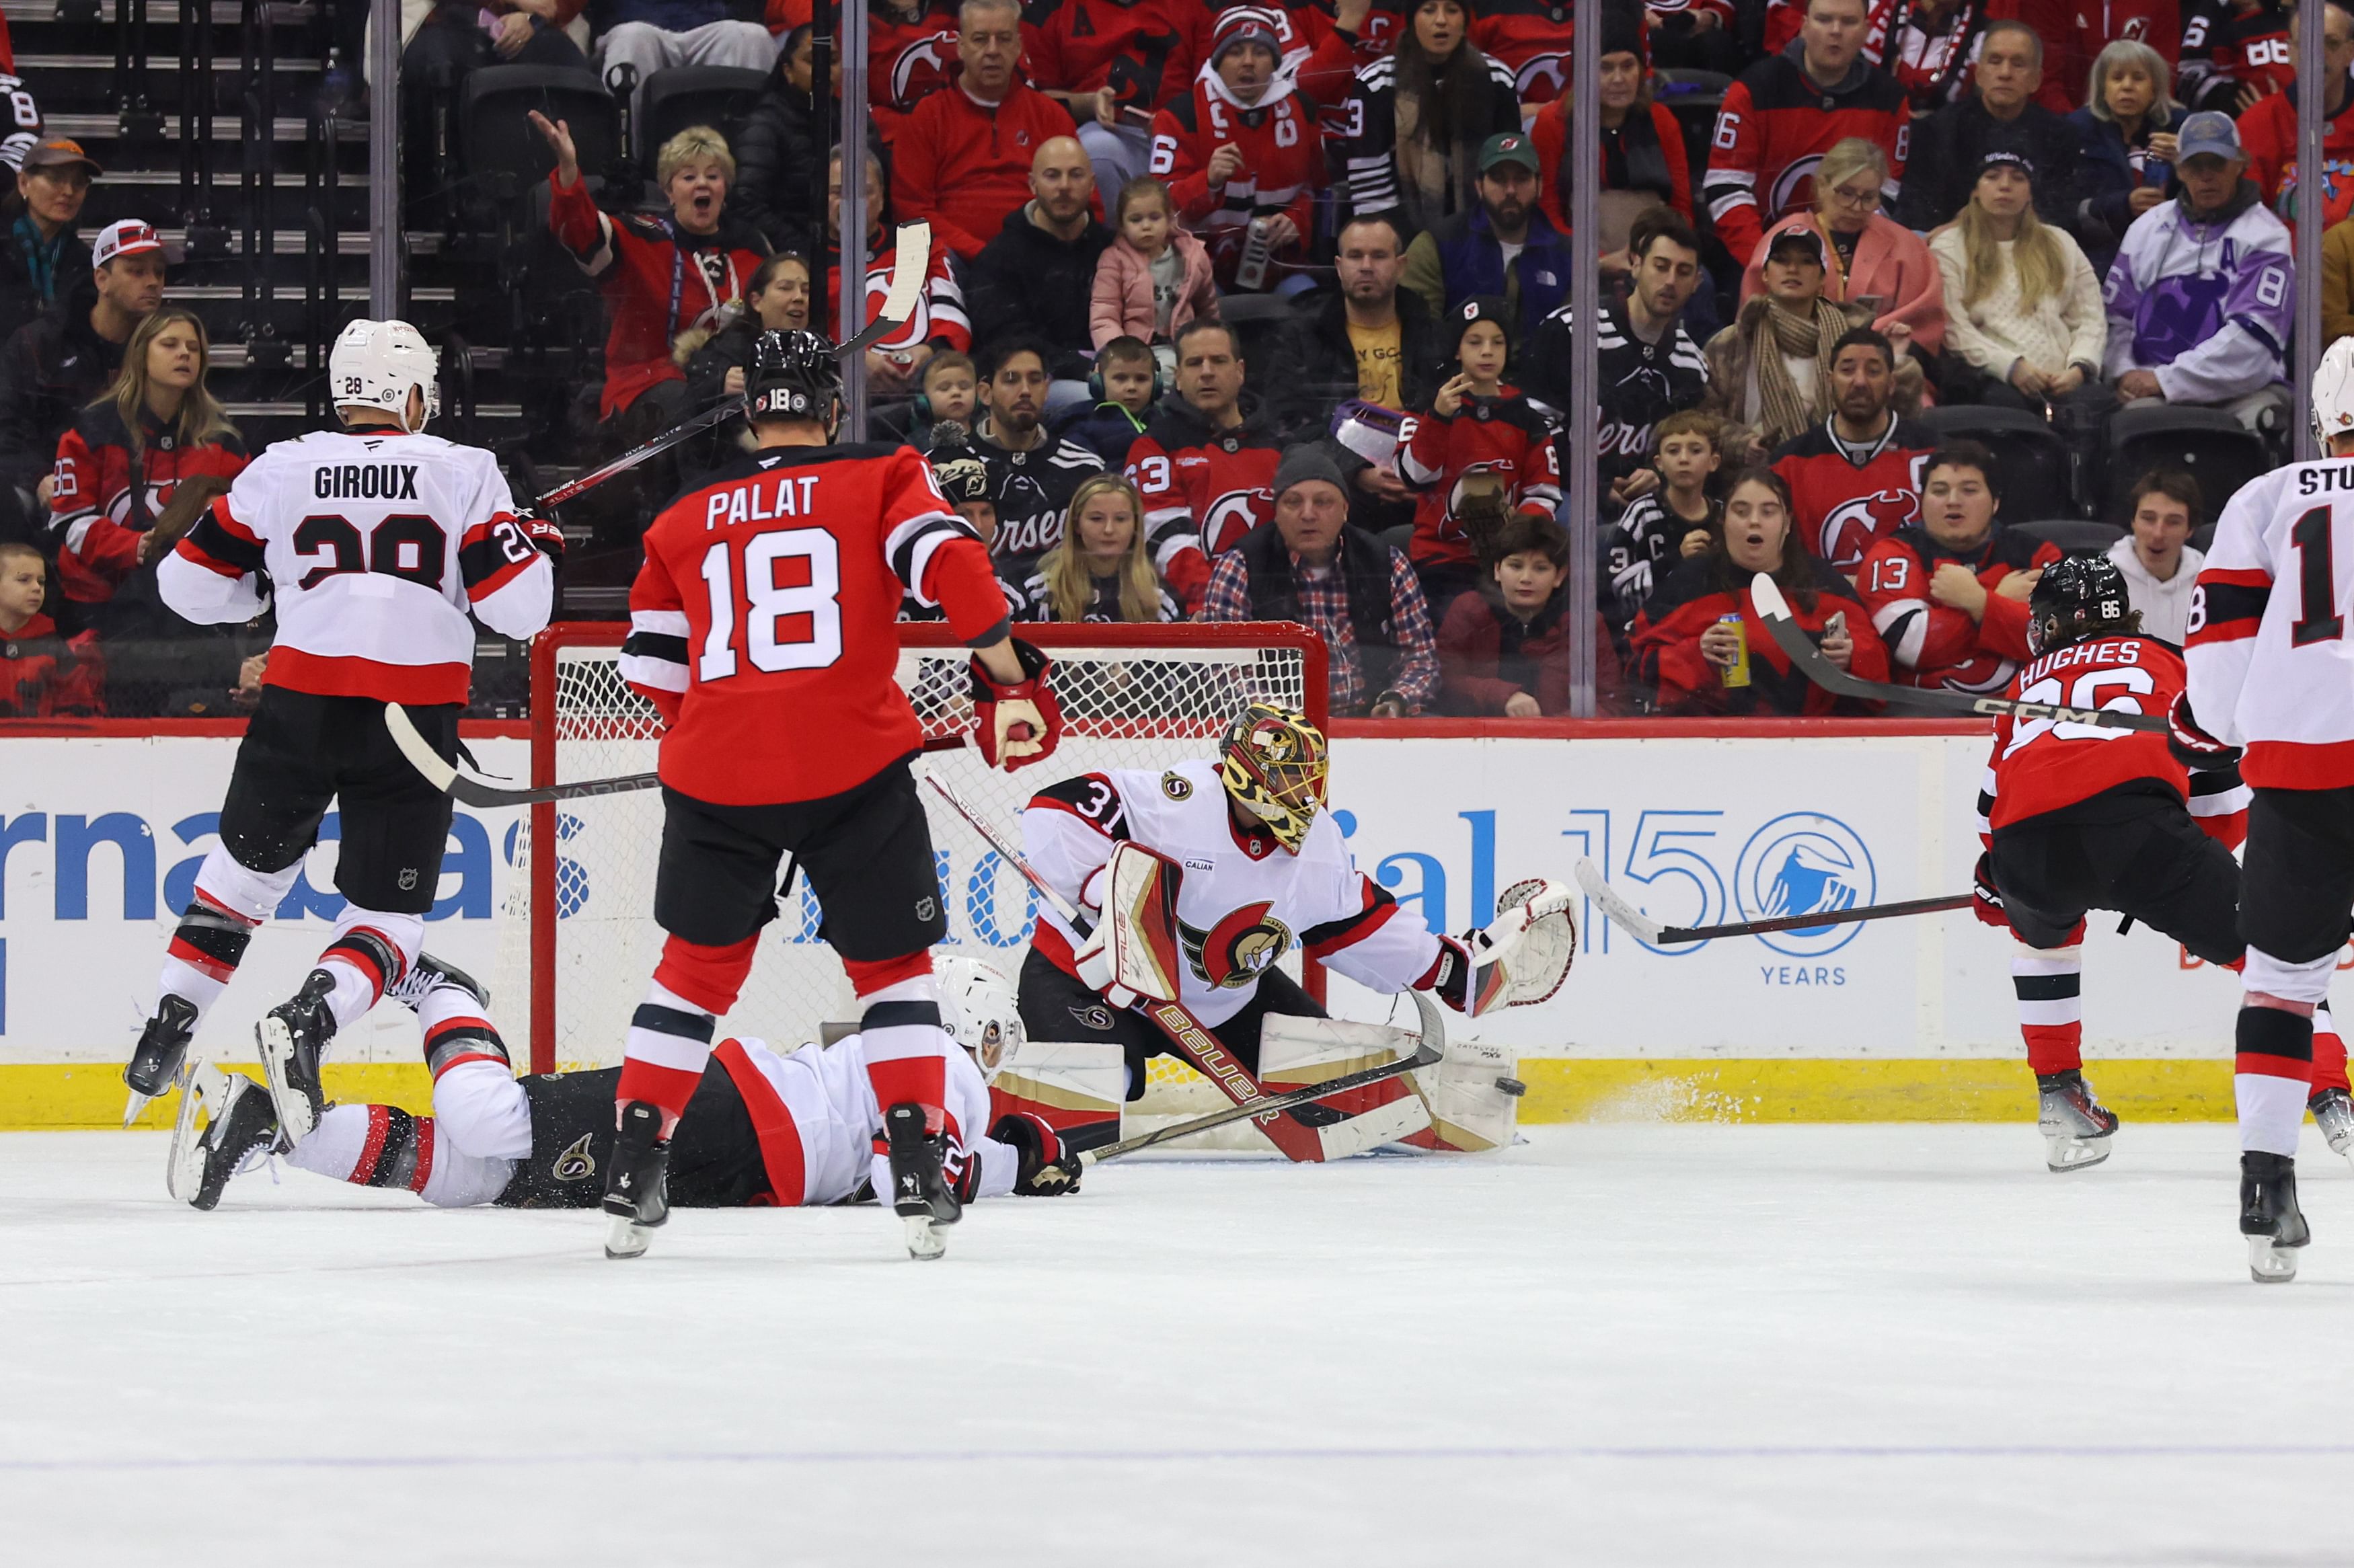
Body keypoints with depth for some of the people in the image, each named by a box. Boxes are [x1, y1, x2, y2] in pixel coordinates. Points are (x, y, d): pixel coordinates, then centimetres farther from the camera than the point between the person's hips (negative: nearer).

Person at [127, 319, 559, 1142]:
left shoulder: (282, 469, 6)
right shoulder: (463, 472, 2)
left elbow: (190, 585, 10)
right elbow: (517, 606, -3)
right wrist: (539, 549, 18)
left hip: (300, 704, 2)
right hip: (411, 727, -2)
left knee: (246, 868, 24)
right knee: (387, 915, 5)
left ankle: (167, 1028, 19)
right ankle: (306, 1019, -22)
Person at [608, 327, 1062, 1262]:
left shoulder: (683, 522, 15)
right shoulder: (879, 481, 6)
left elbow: (653, 669, 14)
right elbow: (950, 565, -11)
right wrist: (1010, 682, -6)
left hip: (717, 772, 2)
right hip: (854, 765, -2)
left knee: (699, 966, 18)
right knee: (891, 967, 13)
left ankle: (631, 1182, 12)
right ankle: (920, 1176, 1)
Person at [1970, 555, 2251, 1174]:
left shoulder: (2029, 681, 36)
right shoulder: (2164, 662, 30)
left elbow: (1993, 799, 39)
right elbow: (2223, 794, 26)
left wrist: (1994, 885, 56)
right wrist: (2195, 873, 41)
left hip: (2027, 843, 3)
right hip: (2132, 815, -3)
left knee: (2043, 932, 37)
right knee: (2250, 941, 10)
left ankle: (2059, 1093, 31)